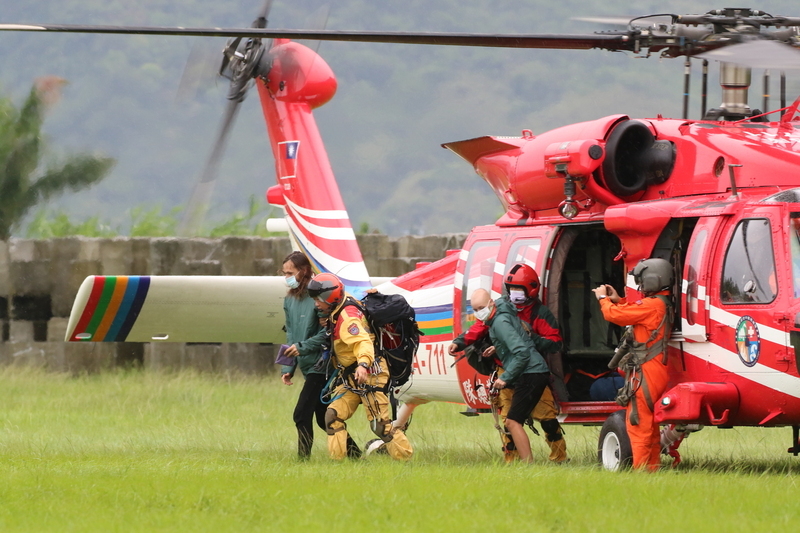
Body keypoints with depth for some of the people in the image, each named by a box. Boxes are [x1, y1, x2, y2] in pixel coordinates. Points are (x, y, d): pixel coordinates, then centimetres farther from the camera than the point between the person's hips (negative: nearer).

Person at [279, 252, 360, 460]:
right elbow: (291, 336, 17)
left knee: (301, 415, -14)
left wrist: (303, 347, -20)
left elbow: (327, 332, -15)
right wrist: (288, 368, 10)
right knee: (323, 418, 12)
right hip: (307, 366, 9)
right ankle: (353, 453, 22)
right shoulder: (290, 300, 13)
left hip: (321, 365, -9)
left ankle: (304, 459, -10)